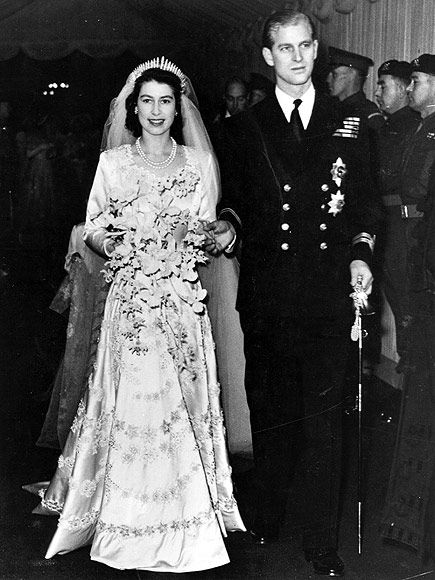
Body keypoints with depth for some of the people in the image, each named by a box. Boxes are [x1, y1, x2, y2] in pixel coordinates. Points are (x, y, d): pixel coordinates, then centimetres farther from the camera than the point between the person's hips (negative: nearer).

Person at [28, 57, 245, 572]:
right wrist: (117, 249, -11)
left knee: (180, 402, 4)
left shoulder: (196, 162, 9)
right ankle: (130, 523, 9)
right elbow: (93, 231, 6)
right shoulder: (112, 162, 5)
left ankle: (183, 521, 19)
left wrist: (219, 236, -7)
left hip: (182, 299, 2)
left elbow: (208, 232, 12)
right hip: (130, 298, -1)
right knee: (131, 401, -5)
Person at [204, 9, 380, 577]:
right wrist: (228, 228, -9)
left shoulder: (347, 122, 7)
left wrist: (360, 253, -4)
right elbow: (234, 200, 11)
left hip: (328, 292, 0)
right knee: (269, 408, 11)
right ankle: (268, 518, 30)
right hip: (266, 292, 1)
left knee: (323, 415, 3)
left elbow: (365, 200, 10)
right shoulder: (245, 127, 7)